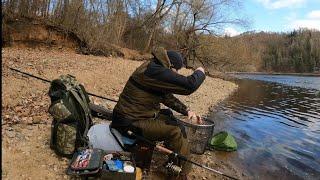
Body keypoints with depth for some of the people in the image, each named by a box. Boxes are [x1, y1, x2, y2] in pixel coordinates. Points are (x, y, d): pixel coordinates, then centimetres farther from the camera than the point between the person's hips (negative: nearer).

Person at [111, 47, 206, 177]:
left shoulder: (155, 69, 8)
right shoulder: (155, 72, -27)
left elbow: (167, 96, 15)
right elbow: (188, 85, -27)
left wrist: (186, 111, 5)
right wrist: (200, 72, -5)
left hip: (141, 113, 11)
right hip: (131, 121, -10)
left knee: (176, 123, 10)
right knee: (175, 132, -14)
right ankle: (182, 172, 8)